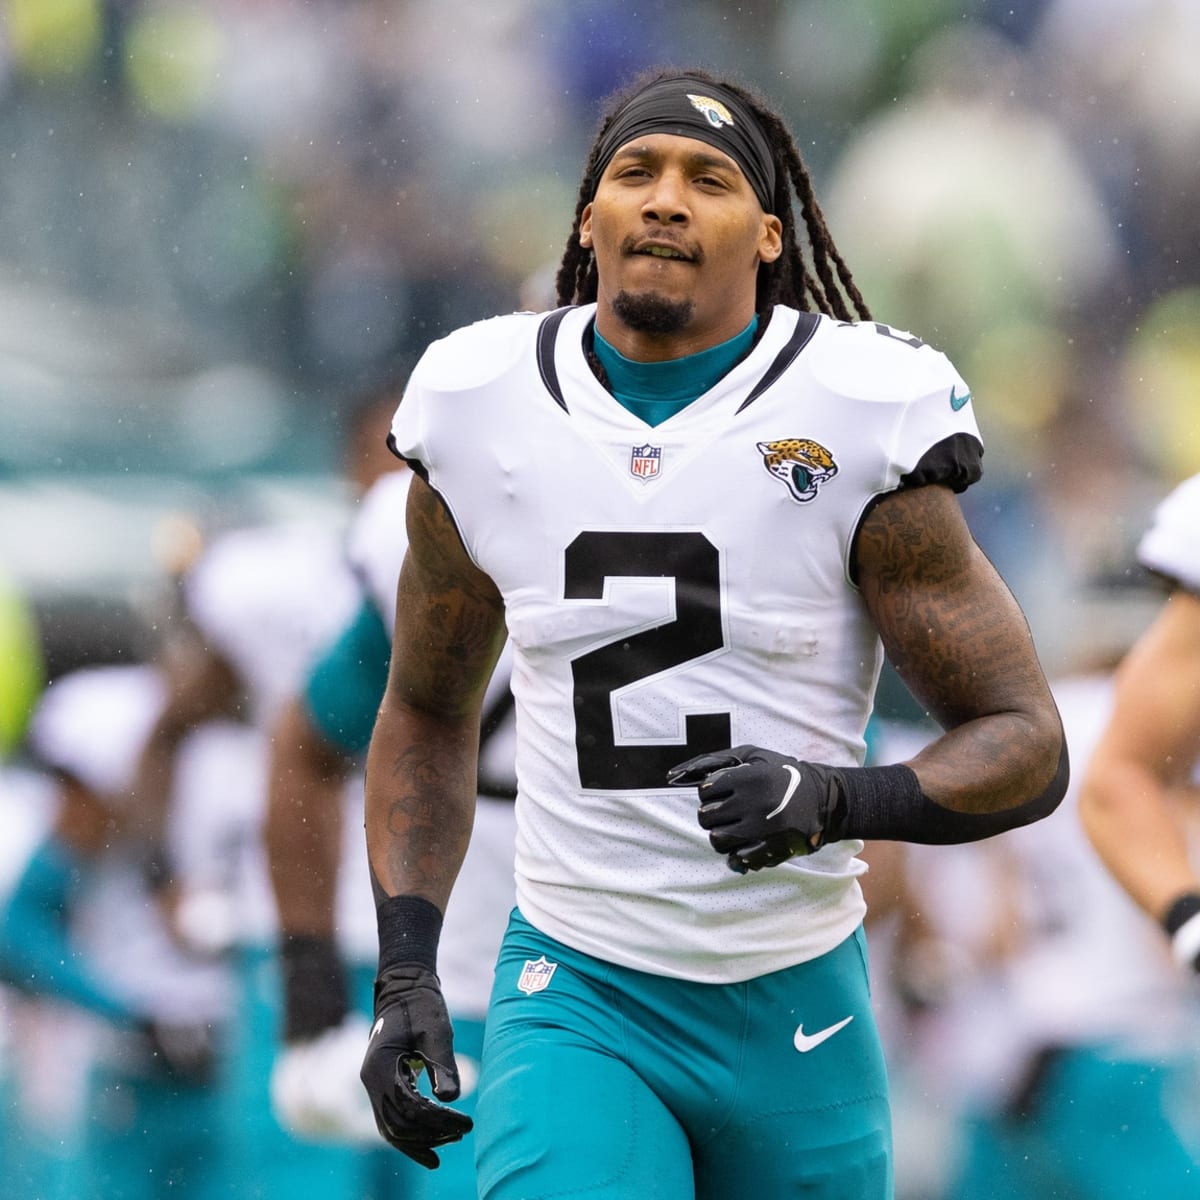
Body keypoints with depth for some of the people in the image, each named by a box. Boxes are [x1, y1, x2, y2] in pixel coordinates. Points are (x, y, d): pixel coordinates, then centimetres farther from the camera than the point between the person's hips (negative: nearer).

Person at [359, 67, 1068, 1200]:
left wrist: (835, 799, -25)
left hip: (794, 1017, 0)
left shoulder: (856, 423, -8)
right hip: (576, 1004, 0)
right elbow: (427, 714, 16)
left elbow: (1026, 743, -5)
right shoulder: (483, 414, 1)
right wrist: (404, 974, 5)